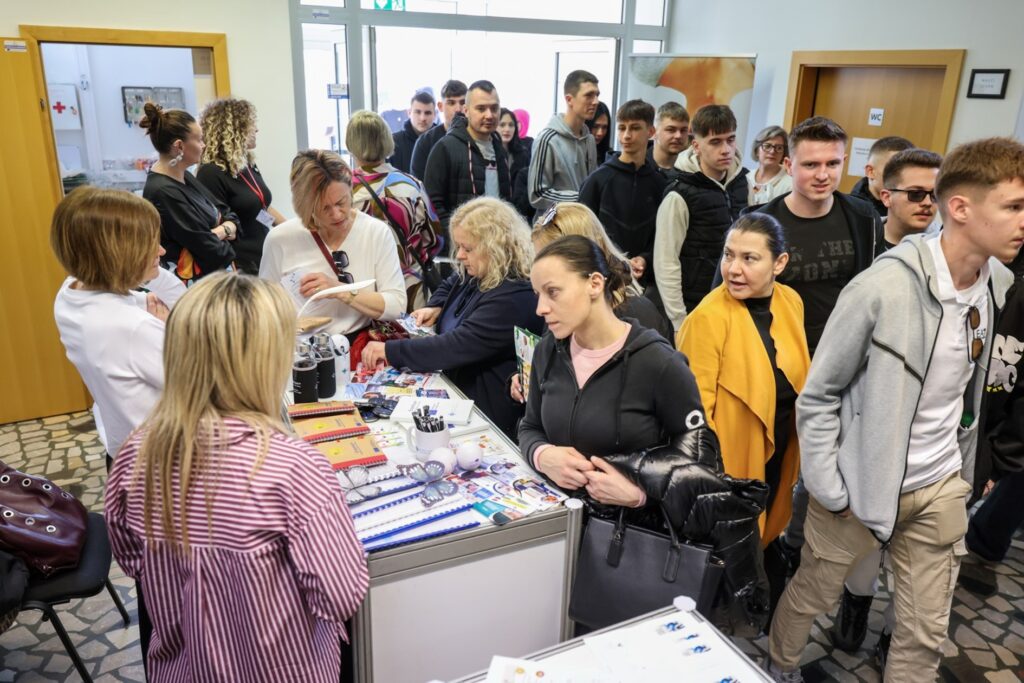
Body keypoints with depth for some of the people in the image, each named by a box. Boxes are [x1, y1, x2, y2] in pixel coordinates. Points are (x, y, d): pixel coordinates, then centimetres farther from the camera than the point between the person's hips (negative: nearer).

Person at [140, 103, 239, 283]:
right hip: (194, 284, -9)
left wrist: (223, 230, -11)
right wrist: (225, 232, 0)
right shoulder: (162, 192, -19)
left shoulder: (185, 177, 9)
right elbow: (206, 247, -20)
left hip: (217, 275, 9)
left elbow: (229, 216, 10)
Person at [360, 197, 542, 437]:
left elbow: (458, 347, -29)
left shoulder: (513, 297, -24)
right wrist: (435, 308, 8)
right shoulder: (473, 274, 7)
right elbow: (449, 286, 31)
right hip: (452, 386, 10)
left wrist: (390, 350, -25)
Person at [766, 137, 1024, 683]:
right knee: (811, 596, 16)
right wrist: (829, 491, -15)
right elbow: (818, 395, -15)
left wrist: (966, 470, 13)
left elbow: (971, 387, 11)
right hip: (862, 483, -5)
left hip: (940, 488, 5)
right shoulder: (883, 287, -22)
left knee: (925, 632, 15)